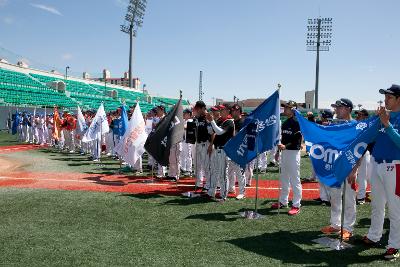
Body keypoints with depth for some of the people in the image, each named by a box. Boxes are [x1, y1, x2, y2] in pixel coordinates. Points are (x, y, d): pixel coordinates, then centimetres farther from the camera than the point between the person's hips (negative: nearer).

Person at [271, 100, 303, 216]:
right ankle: (283, 201, 28)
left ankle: (296, 205, 2)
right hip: (284, 152, 9)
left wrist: (286, 146, -27)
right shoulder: (285, 123, 14)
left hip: (293, 152, -9)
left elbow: (298, 139, -19)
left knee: (295, 179, -5)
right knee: (284, 178, 16)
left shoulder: (296, 122, -12)